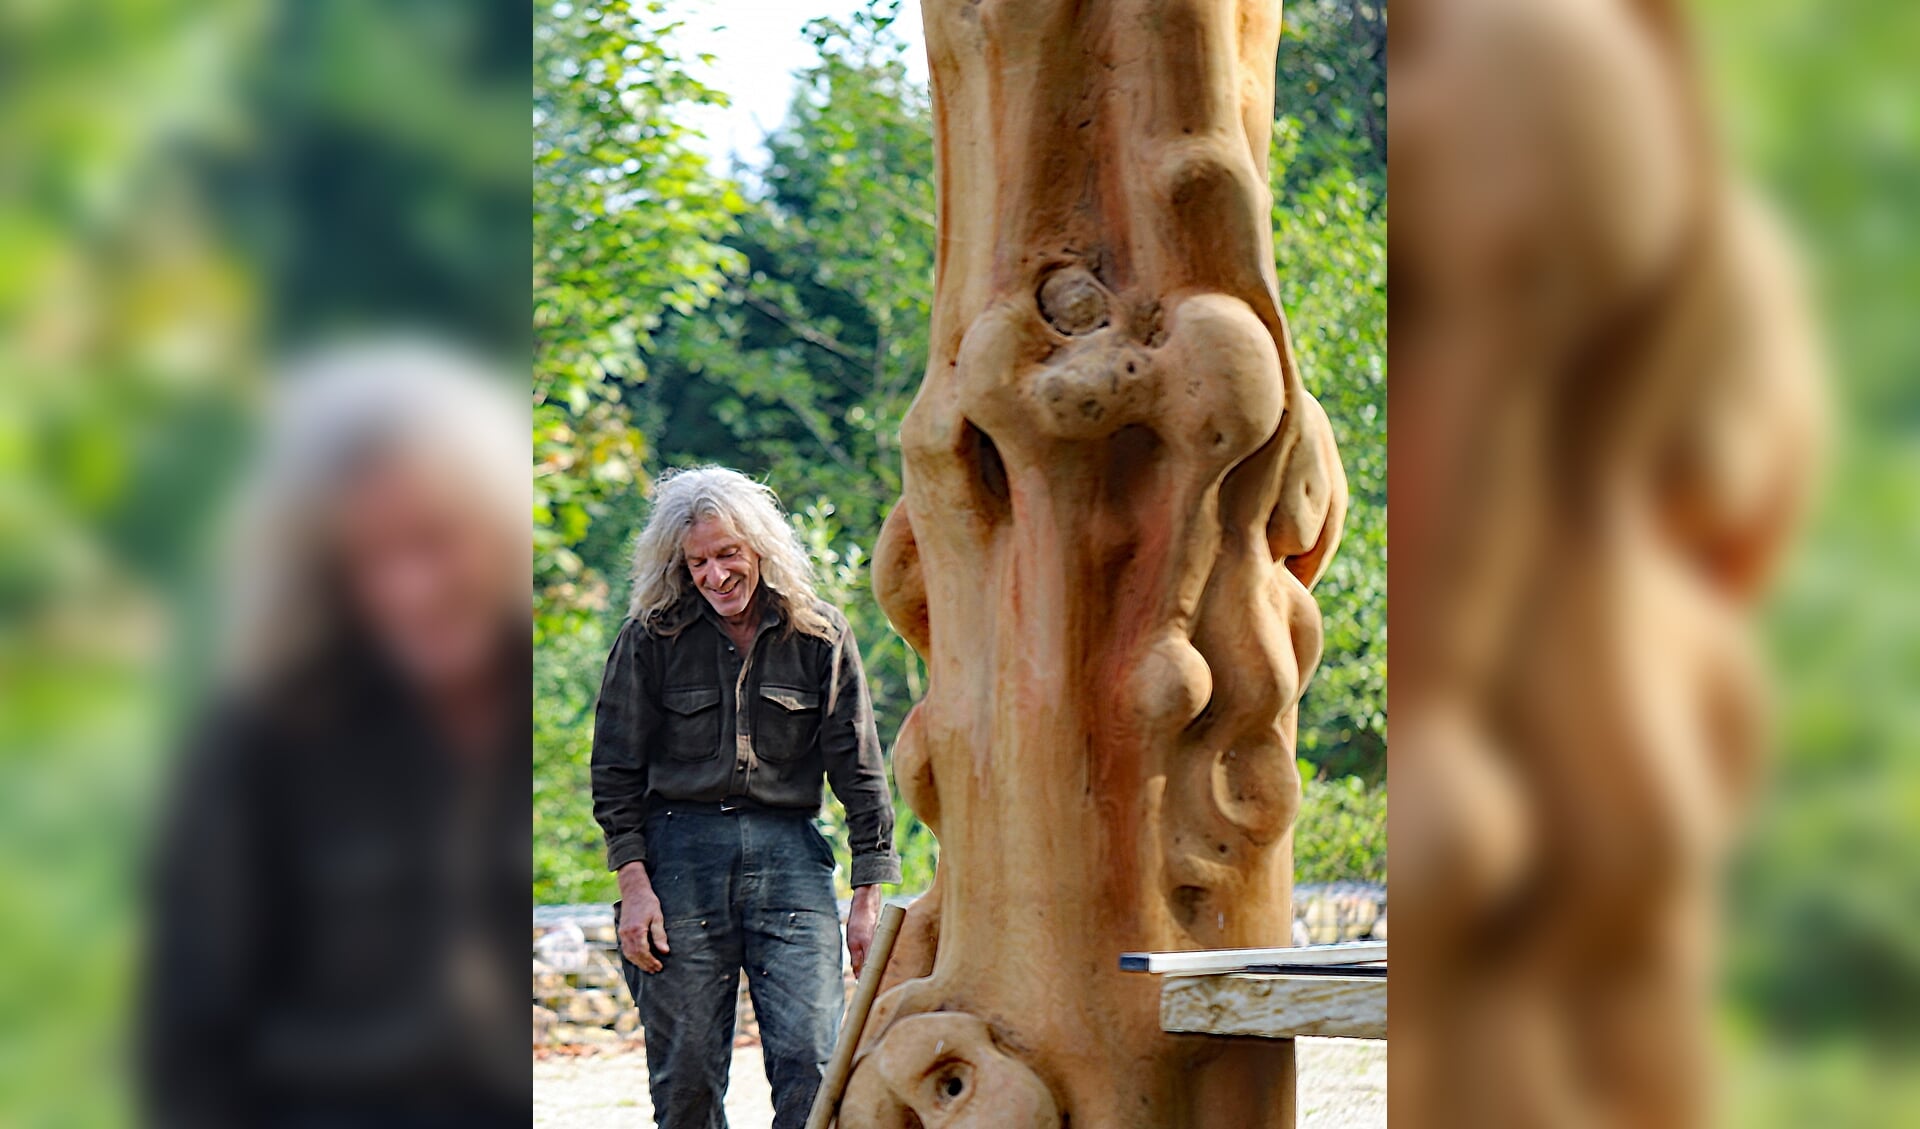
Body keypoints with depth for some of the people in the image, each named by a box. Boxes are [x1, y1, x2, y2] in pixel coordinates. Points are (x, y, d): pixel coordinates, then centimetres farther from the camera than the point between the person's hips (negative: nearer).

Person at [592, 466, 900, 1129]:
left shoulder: (820, 637, 4)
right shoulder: (651, 639, 3)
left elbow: (859, 770, 7)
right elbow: (616, 774, 7)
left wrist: (868, 895, 3)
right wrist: (634, 885, -3)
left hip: (788, 851, 0)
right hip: (680, 852, 0)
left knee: (811, 1063, -11)